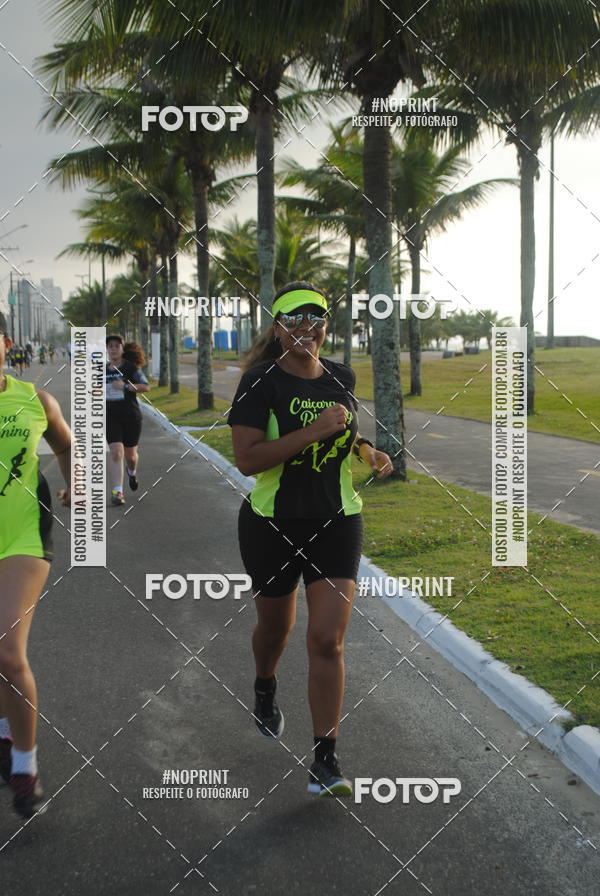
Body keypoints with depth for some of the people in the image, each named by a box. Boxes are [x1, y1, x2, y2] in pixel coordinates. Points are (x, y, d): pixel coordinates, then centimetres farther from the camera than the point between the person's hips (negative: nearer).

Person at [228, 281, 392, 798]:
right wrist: (314, 431, -26)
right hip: (272, 524, -2)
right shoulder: (261, 382, -11)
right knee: (276, 625, 18)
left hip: (337, 523, 2)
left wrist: (369, 453, 3)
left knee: (327, 640, -7)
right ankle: (265, 688, 53)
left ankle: (325, 760, -1)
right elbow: (247, 459, -22)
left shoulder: (342, 378, 5)